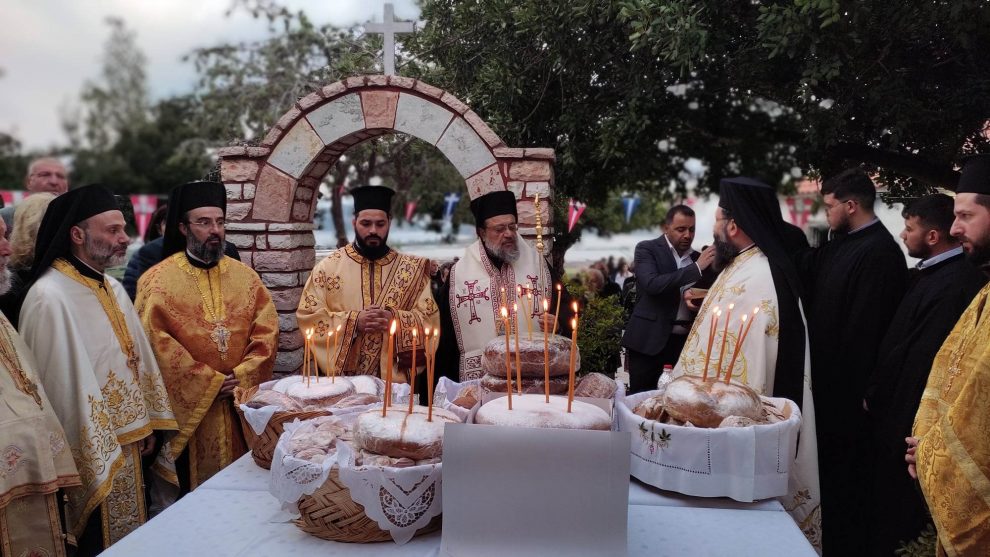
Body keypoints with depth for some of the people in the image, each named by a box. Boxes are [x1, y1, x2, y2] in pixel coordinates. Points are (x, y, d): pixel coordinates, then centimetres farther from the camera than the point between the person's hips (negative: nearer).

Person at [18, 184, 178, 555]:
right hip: (92, 450, -8)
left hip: (126, 439, 8)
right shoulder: (50, 297, -20)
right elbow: (61, 383, -19)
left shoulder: (112, 287, 6)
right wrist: (90, 457, -15)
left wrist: (147, 423, 11)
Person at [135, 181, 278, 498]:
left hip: (242, 405, 3)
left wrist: (242, 377, -10)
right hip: (188, 405, -3)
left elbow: (267, 331, 3)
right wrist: (210, 382, -13)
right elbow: (157, 342, -11)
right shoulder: (158, 280, -3)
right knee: (193, 492, 6)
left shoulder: (245, 276, 8)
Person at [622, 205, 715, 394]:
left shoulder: (696, 257, 12)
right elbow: (652, 284, -20)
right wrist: (696, 268, -21)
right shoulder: (647, 249, -2)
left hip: (685, 341, 4)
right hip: (650, 340, -4)